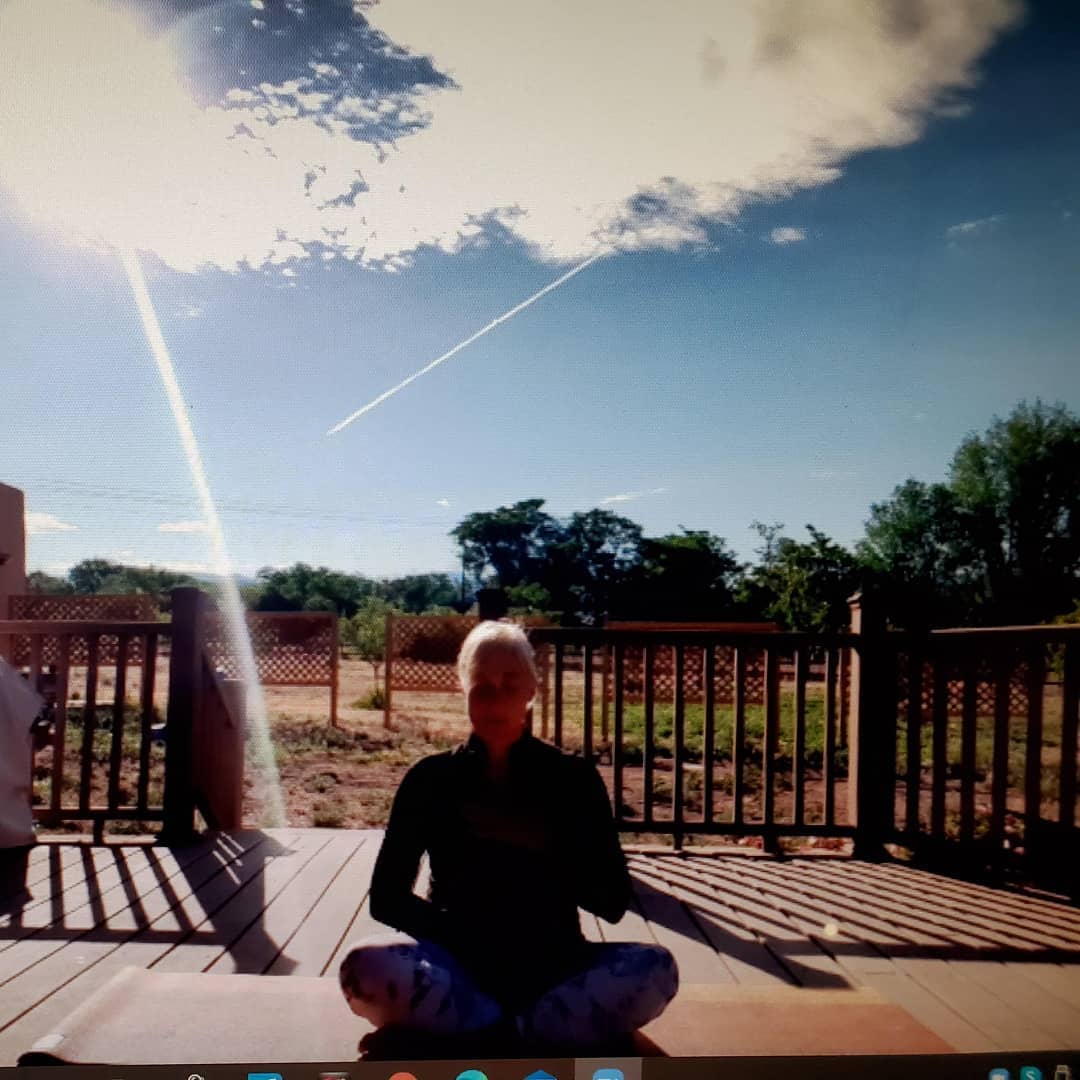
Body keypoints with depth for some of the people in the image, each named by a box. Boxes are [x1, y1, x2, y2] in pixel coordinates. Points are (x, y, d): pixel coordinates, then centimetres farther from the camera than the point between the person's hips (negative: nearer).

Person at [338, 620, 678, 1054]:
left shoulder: (574, 778, 1)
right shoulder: (431, 778, 1)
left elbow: (613, 902, -1)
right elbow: (387, 897, -1)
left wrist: (548, 847, -17)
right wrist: (461, 936, -16)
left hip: (550, 966, 1)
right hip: (460, 966, 0)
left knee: (654, 969, -29)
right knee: (367, 967, -32)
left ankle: (452, 1044, -23)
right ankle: (565, 1035, -20)